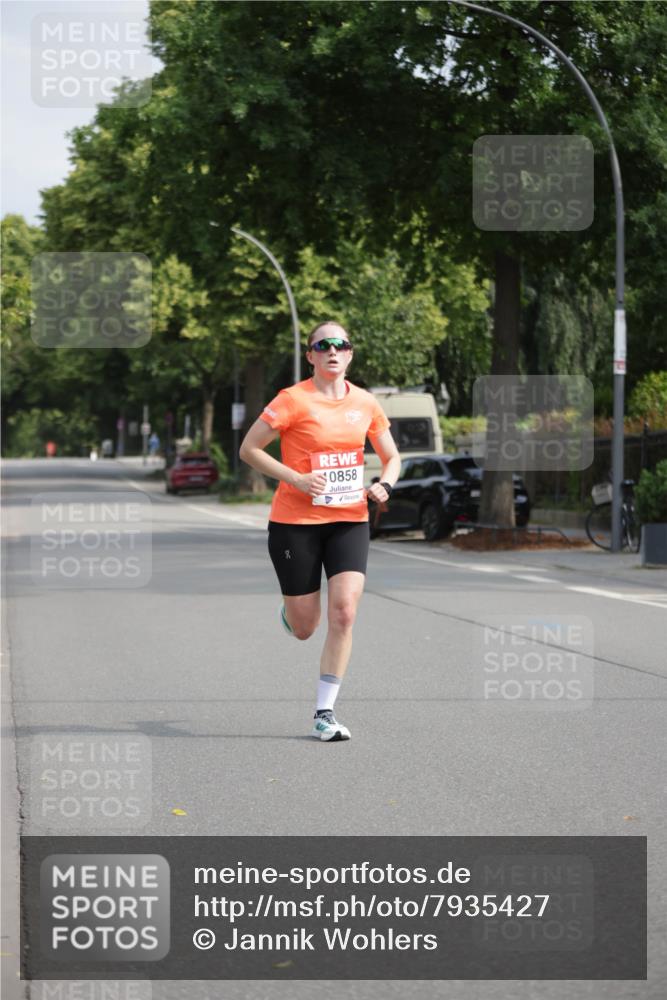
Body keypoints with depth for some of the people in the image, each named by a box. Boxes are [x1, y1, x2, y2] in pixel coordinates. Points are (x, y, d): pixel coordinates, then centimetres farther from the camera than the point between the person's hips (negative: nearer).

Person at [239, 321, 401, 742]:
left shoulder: (366, 403, 6)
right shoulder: (294, 400, -7)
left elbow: (392, 458, 18)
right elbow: (248, 449, -6)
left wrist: (384, 485, -4)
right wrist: (296, 478, -17)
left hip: (350, 520, 3)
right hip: (295, 521, -3)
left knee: (344, 612, -15)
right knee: (304, 628, 3)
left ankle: (325, 714, -6)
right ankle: (290, 611, 43)